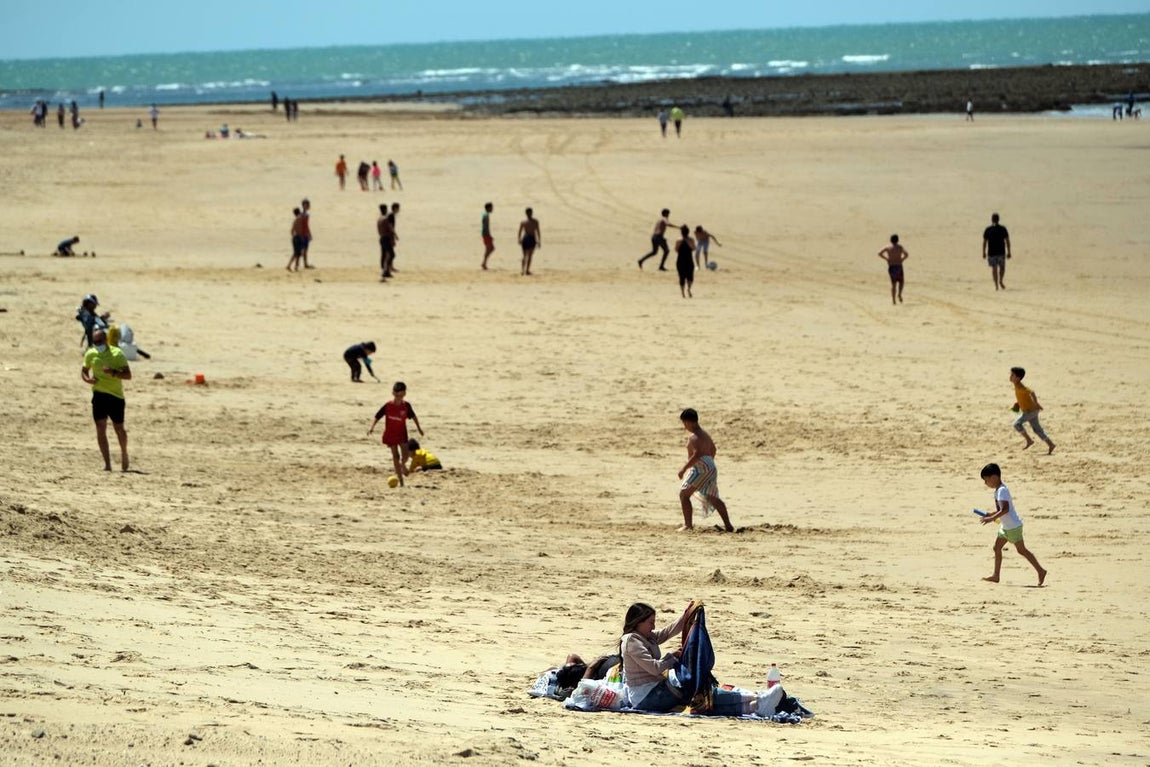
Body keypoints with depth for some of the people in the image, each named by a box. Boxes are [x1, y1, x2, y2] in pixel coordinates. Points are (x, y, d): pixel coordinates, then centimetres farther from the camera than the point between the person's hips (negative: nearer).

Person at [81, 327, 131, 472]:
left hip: (116, 395, -2)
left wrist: (113, 372, -28)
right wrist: (87, 379, -6)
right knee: (100, 428, -9)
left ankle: (124, 454, 35)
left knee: (119, 428, 8)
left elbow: (128, 375, -10)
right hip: (99, 394, 2)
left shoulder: (117, 354, -9)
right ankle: (107, 463, -10)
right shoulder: (90, 354, 3)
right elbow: (84, 370, 17)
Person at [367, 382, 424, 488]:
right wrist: (372, 427, -15)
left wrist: (419, 428, 14)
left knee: (405, 454, -7)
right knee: (395, 456, 1)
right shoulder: (388, 405, -12)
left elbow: (413, 416, 9)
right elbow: (378, 416, -5)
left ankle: (402, 465, 31)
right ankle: (400, 479, 8)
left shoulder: (406, 405, -7)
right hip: (391, 434, -1)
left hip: (402, 433, 1)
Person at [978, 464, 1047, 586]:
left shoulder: (1002, 491, -21)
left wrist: (992, 518, -32)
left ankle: (1041, 571, 4)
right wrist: (991, 515, 13)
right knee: (997, 548, 9)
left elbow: (1005, 509, -31)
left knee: (1021, 550, -3)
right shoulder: (998, 490, 10)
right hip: (1005, 526, 10)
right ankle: (996, 575, 13)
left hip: (1013, 526, -10)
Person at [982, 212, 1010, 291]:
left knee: (994, 268, 5)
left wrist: (984, 252, 5)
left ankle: (996, 285, 1)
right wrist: (1008, 252, 4)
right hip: (1001, 252, 0)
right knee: (1002, 267, 17)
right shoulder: (1003, 229, -1)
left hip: (991, 252, 0)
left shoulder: (987, 230, -3)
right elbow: (1007, 241, -2)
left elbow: (984, 242, -3)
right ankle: (1000, 281, -2)